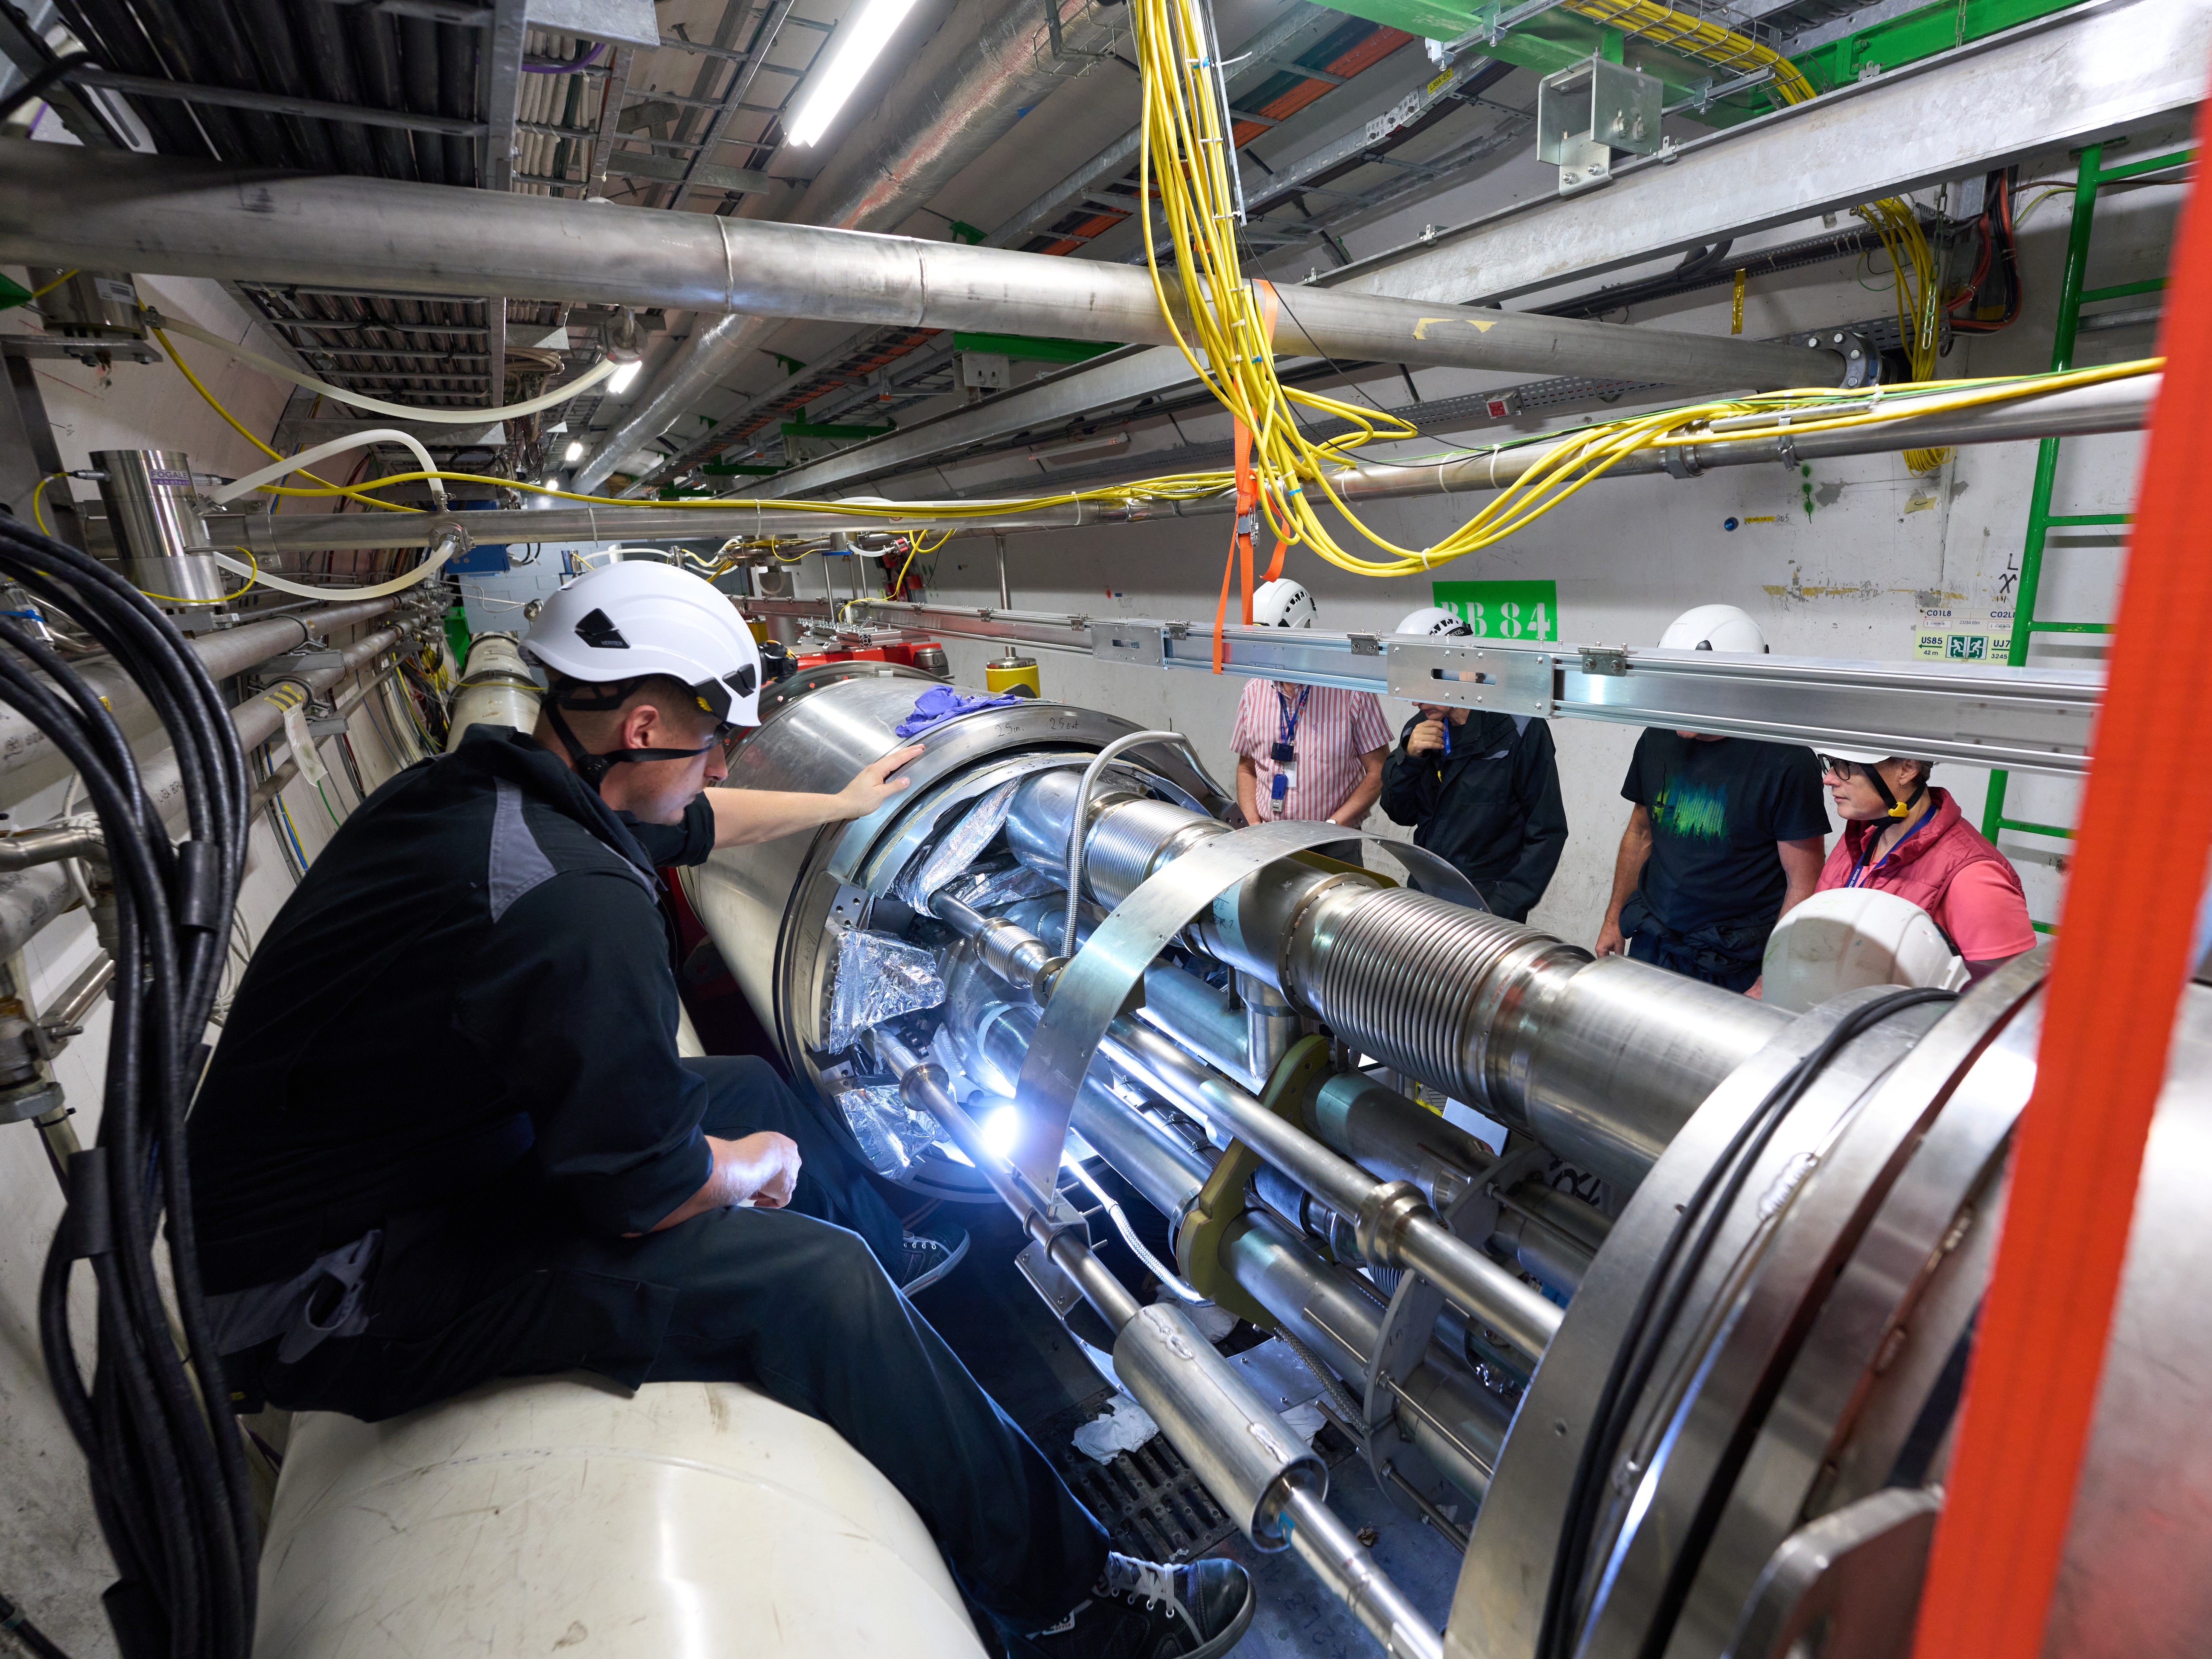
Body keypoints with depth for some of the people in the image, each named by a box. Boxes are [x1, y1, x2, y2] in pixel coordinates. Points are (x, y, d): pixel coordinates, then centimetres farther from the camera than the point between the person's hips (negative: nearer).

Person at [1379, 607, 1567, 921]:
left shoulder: (1519, 732, -14)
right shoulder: (1421, 727, 2)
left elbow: (1547, 833, -12)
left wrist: (1504, 907, -18)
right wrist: (1409, 757, -10)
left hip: (1484, 907, -5)